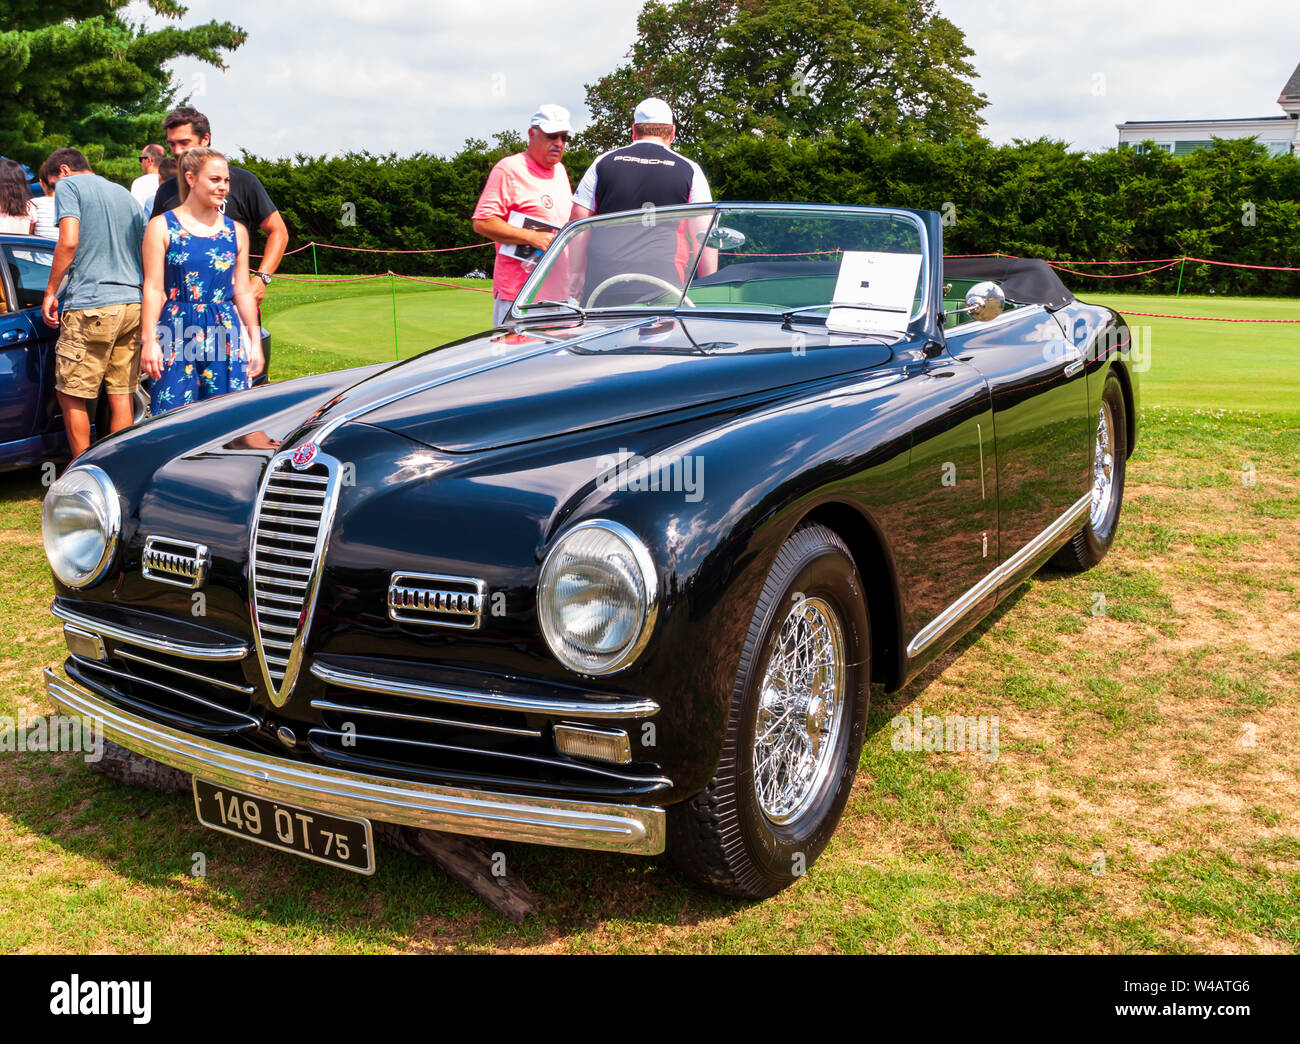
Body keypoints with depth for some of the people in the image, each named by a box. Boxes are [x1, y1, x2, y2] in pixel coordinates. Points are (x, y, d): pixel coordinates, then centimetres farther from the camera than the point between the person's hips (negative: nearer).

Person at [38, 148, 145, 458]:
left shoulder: (69, 186, 2)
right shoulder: (125, 194, 22)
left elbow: (69, 241, -12)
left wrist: (50, 292, -5)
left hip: (91, 306, -7)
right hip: (133, 304, 7)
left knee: (72, 397, 1)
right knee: (120, 396, 8)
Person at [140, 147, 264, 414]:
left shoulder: (236, 231, 10)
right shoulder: (161, 226, 2)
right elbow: (153, 288, -1)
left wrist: (255, 342, 12)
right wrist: (149, 341, -7)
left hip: (225, 334, 3)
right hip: (177, 334, -3)